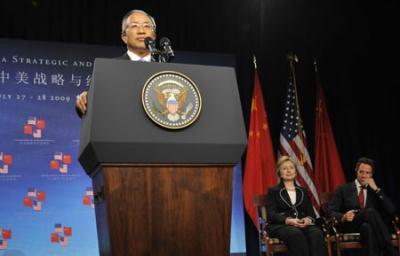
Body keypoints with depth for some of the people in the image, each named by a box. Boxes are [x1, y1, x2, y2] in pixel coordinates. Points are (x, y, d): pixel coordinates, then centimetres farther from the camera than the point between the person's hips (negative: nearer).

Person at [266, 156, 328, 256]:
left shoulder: (303, 192, 26)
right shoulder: (273, 191, 14)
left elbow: (311, 213, 16)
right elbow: (271, 214, 0)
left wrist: (308, 219, -10)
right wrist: (288, 220, -19)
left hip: (304, 225, 3)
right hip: (281, 226, -3)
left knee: (317, 233, -32)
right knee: (296, 234, -38)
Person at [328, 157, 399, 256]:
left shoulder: (376, 191, 23)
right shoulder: (343, 189, 16)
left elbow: (392, 211, 7)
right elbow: (330, 211, 6)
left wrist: (376, 189, 2)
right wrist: (343, 217, -18)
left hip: (369, 226, 2)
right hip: (350, 227, -2)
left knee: (367, 227, -38)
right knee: (371, 212, -34)